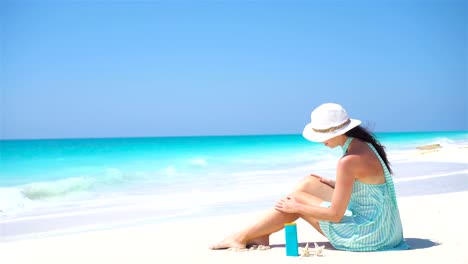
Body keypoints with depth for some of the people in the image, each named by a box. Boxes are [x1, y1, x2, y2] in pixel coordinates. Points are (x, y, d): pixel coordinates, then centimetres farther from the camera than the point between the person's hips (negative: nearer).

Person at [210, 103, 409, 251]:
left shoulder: (349, 161, -25)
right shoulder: (364, 145, 3)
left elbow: (335, 214, -21)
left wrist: (297, 207, -8)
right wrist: (330, 184, 11)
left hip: (369, 234, -9)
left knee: (296, 200, -2)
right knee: (308, 182, 9)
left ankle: (242, 237, 14)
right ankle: (260, 235, 13)